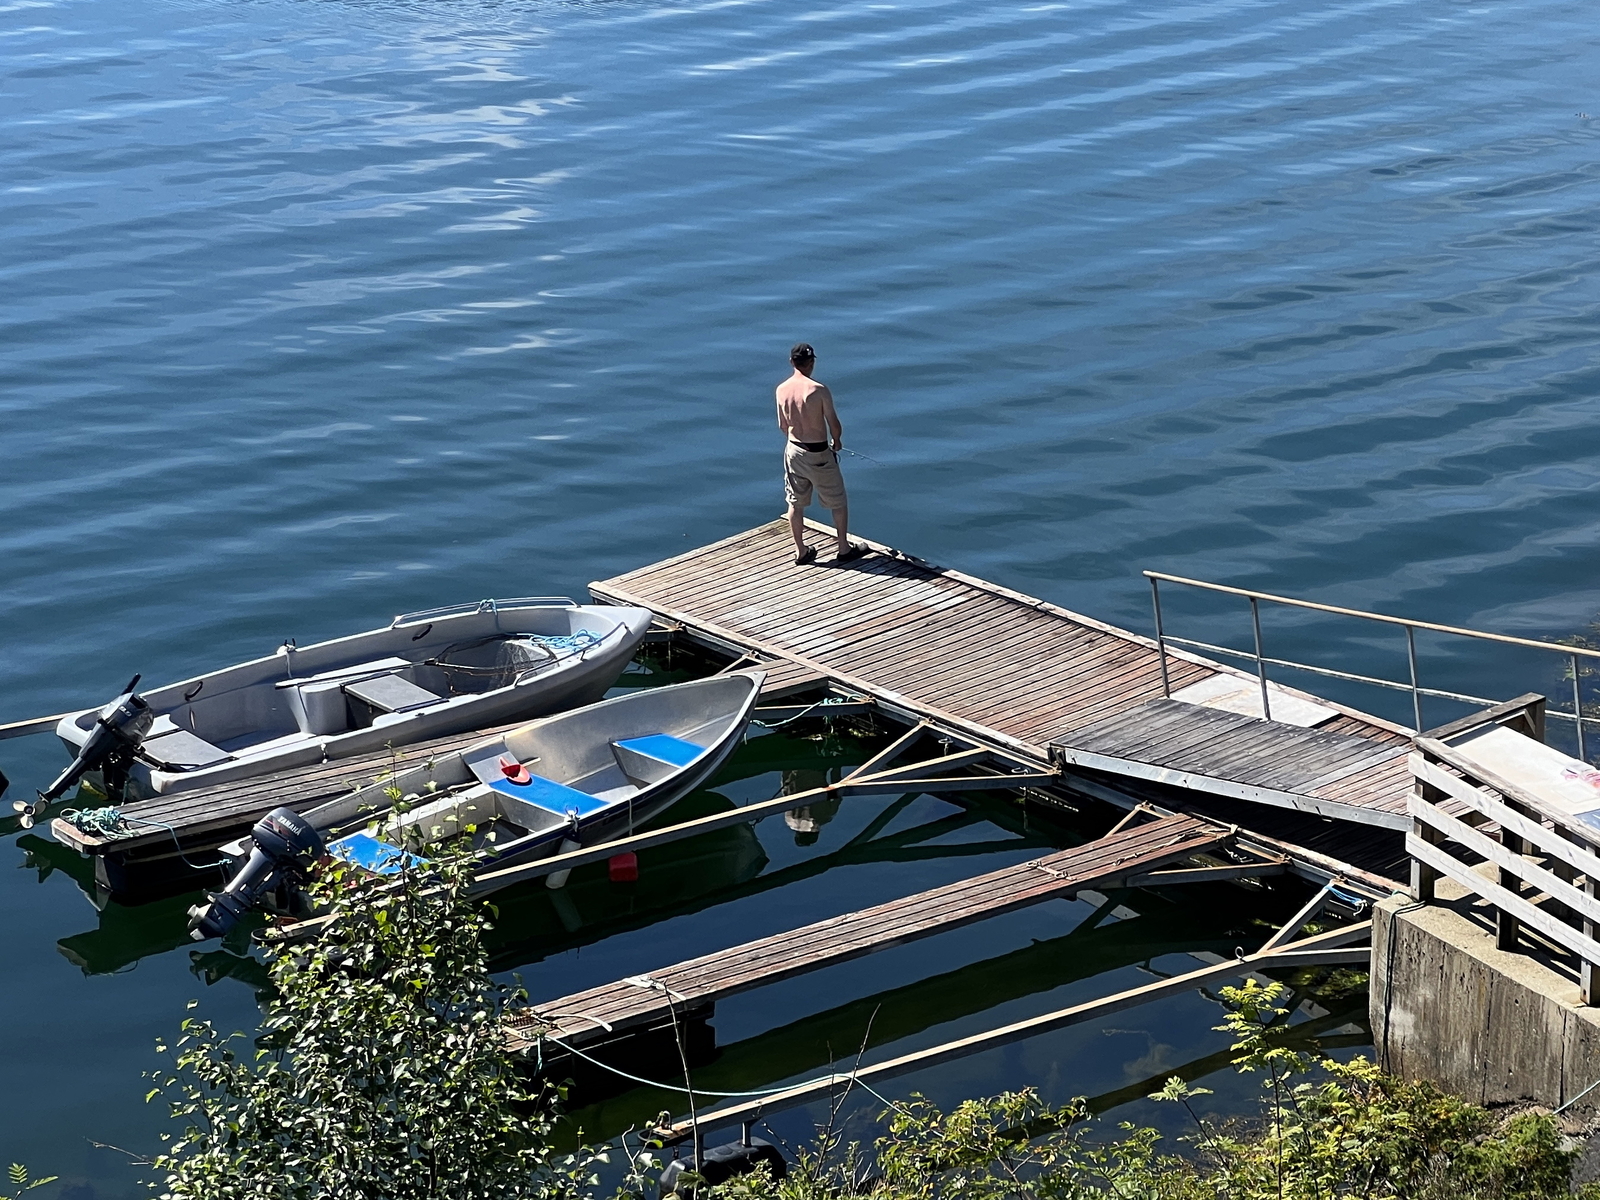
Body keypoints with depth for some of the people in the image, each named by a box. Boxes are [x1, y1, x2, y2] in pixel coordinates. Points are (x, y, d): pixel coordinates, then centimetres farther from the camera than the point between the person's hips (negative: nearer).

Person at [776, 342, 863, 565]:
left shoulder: (782, 390, -4)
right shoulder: (819, 390, -20)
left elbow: (783, 425, 7)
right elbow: (834, 424, -14)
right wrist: (837, 441, 8)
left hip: (793, 449, 5)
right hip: (818, 454, -5)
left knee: (795, 503, 16)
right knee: (838, 502, 12)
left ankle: (801, 551, 24)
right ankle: (844, 549, 20)